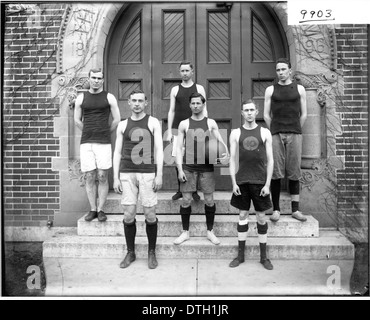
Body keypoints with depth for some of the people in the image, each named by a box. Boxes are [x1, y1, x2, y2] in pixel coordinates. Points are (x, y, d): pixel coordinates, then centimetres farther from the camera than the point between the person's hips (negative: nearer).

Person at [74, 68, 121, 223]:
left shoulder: (109, 98, 5)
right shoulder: (81, 98, 9)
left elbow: (117, 120, 7)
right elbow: (77, 120, 16)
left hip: (104, 143, -1)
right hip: (86, 142, 2)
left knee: (102, 177, -1)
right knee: (90, 177, 3)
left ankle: (100, 209, 9)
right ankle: (92, 209, 13)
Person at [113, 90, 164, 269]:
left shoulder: (153, 122, 6)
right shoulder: (123, 125, 12)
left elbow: (159, 150, 0)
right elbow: (117, 152, 11)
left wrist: (159, 175, -8)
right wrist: (115, 178, 3)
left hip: (148, 173, -2)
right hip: (126, 174, 2)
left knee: (150, 215, 1)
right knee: (128, 215, 2)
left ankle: (152, 252, 18)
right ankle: (130, 252, 20)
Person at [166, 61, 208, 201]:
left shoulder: (199, 88, 8)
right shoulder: (175, 90, 11)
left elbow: (204, 110, 4)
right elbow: (171, 111, 9)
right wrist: (169, 131, 2)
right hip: (178, 129, 1)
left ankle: (194, 190, 13)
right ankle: (180, 190, 14)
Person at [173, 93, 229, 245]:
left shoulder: (211, 123, 7)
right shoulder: (184, 124, 6)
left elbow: (220, 141, 4)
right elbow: (179, 148, 3)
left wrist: (226, 151, -20)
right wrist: (180, 169, -5)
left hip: (207, 167, 1)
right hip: (188, 167, 0)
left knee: (209, 200, 5)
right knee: (186, 200, 2)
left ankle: (210, 231, 22)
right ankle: (185, 232, 18)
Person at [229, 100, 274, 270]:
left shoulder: (265, 132, 4)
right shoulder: (236, 133, 5)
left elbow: (270, 160, 2)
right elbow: (233, 159, 4)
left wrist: (267, 184, -5)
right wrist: (234, 182, -4)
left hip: (260, 181, 0)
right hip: (242, 181, 1)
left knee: (261, 217, 6)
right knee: (243, 215, 7)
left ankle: (264, 256, 18)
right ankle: (240, 255, 19)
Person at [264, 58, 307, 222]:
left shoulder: (299, 89, 11)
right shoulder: (271, 90, 10)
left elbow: (303, 114, 10)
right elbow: (266, 115, 6)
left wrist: (295, 129, 8)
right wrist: (275, 130, 5)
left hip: (294, 134, 1)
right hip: (276, 134, 0)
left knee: (294, 172, 2)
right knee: (276, 173, -2)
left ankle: (295, 209, 10)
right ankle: (276, 209, 5)